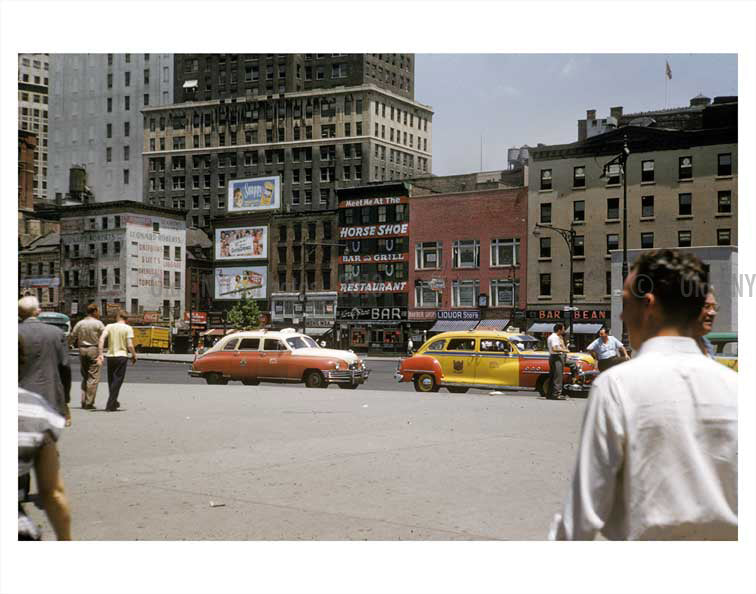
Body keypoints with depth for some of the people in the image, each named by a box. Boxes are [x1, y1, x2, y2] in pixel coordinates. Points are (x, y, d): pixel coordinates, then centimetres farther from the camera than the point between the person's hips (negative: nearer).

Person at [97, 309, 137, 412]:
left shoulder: (109, 326, 3)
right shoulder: (128, 328, -5)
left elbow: (101, 339, -8)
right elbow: (130, 345, -11)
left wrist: (100, 354, -8)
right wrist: (134, 356, 4)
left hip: (110, 356, 3)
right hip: (122, 356, -3)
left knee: (111, 380, 18)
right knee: (117, 381, 2)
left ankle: (114, 403, 32)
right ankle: (110, 405, -4)